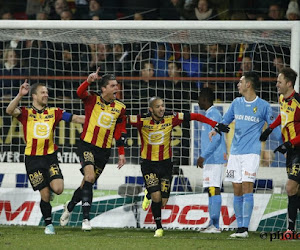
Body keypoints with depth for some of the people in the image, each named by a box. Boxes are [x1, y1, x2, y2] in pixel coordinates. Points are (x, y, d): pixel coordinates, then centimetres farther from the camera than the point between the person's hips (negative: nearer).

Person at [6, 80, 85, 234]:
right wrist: (20, 95, -32)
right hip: (33, 159, -2)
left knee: (58, 189, -16)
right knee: (45, 194, -2)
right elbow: (10, 110, -19)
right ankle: (48, 224, 17)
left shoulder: (54, 113, 6)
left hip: (50, 156, 2)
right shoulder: (26, 113, -1)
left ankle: (50, 185, 22)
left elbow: (74, 118, 3)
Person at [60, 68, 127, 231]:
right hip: (87, 145, -4)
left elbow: (120, 132, 11)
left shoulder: (120, 108, 6)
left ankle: (70, 206, 38)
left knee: (89, 182, 11)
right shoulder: (92, 100, -5)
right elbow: (80, 93, -26)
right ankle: (86, 219, -21)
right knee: (89, 176, -23)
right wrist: (89, 81, -45)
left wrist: (121, 153, 6)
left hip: (104, 150, 4)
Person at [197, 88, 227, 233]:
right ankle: (213, 225, 12)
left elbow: (216, 138, -20)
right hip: (211, 160, 10)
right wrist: (204, 157, 26)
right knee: (211, 191, 10)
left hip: (214, 160, -10)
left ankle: (215, 225, -15)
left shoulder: (213, 115, -12)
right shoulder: (210, 114, 20)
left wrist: (203, 156, -22)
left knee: (214, 190, -12)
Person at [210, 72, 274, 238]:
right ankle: (239, 226, 8)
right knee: (237, 191, 3)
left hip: (251, 152, -5)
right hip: (235, 152, 5)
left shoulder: (263, 106, -1)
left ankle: (244, 228, -17)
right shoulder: (236, 103, 12)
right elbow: (225, 120, 21)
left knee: (246, 187, -14)